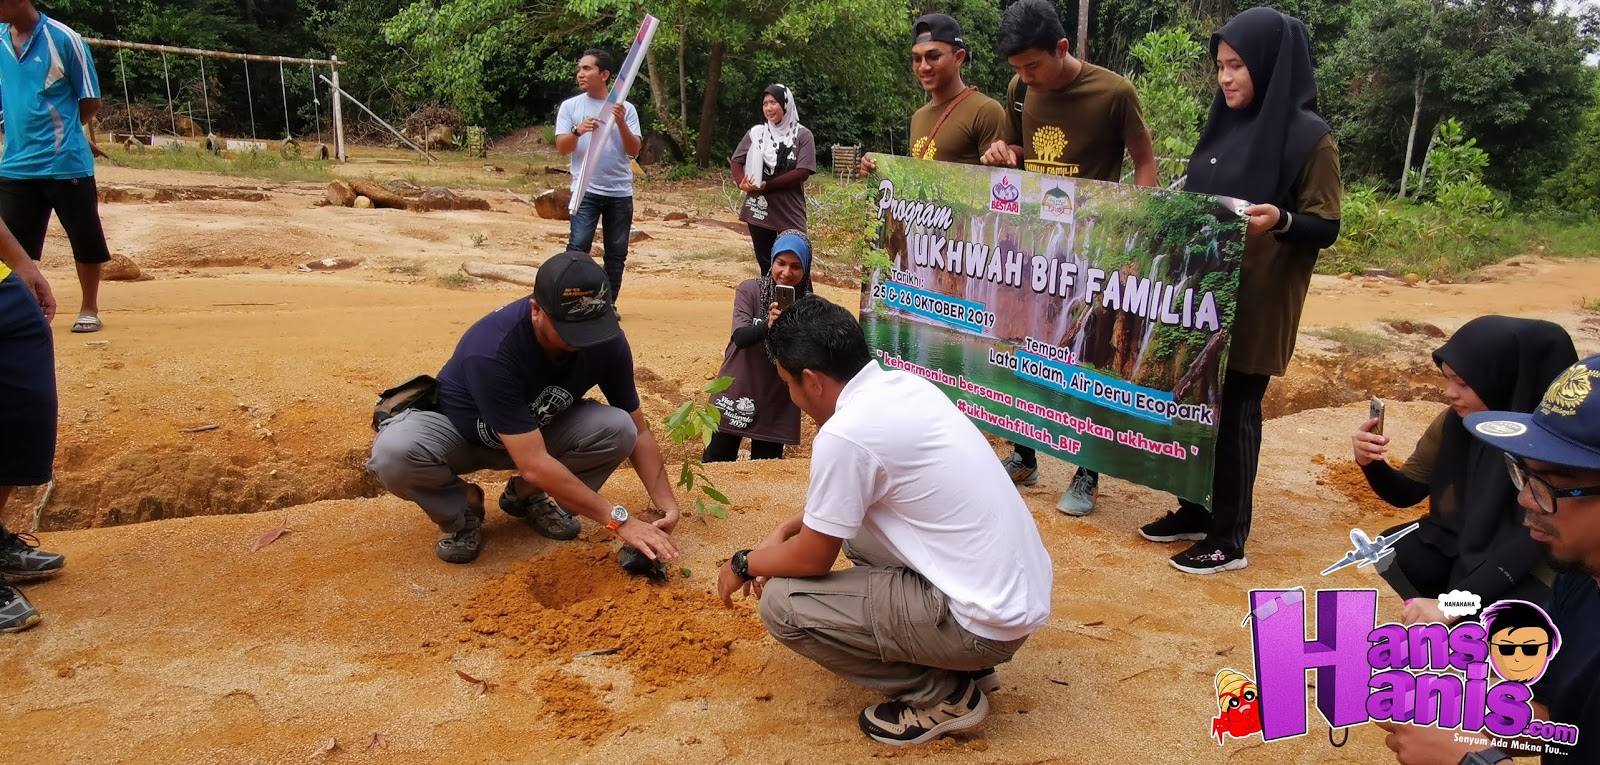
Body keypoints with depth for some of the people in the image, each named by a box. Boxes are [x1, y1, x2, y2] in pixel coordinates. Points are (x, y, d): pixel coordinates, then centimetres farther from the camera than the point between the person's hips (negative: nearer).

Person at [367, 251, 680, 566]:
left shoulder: (606, 340, -23)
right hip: (456, 430, -4)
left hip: (538, 429, 4)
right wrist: (618, 519, -38)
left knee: (617, 428, -24)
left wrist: (666, 504, -25)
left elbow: (638, 431, -11)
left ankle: (525, 495, 3)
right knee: (393, 452, -36)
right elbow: (534, 464, -39)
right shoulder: (491, 349, -39)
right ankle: (462, 509, -2)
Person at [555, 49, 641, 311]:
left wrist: (621, 124, -17)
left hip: (620, 192, 2)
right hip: (586, 190, -1)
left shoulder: (626, 108, 4)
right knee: (578, 245, -14)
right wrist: (577, 131, -22)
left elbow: (634, 151, -2)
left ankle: (608, 304, 17)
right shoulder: (570, 106, 4)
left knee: (617, 251, 6)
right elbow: (562, 148, -2)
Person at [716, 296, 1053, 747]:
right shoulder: (905, 386, 5)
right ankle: (964, 659, 20)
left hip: (986, 619, -9)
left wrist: (745, 563, 11)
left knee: (783, 604, -8)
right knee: (847, 516, 23)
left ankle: (943, 695, 3)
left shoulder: (845, 433, -21)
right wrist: (783, 532, 23)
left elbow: (812, 559, -7)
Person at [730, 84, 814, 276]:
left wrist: (767, 185, -15)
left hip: (790, 212, -3)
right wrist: (742, 182, -13)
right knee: (766, 265, 11)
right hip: (759, 210, 3)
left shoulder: (802, 135, -4)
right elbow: (736, 160, 9)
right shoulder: (756, 133, 5)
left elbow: (802, 172, -12)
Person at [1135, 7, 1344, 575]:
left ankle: (1228, 539, 9)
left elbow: (1326, 227, -13)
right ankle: (1194, 510, 26)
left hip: (1257, 302, -7)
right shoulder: (1226, 123, 11)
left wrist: (1281, 219, -31)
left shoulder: (1309, 137, -11)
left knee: (1234, 410, -2)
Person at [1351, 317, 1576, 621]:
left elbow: (1535, 537, -27)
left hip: (1529, 570, -5)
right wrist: (1371, 464, -21)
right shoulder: (1455, 421, -6)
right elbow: (1405, 493, 2)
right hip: (1458, 543, 6)